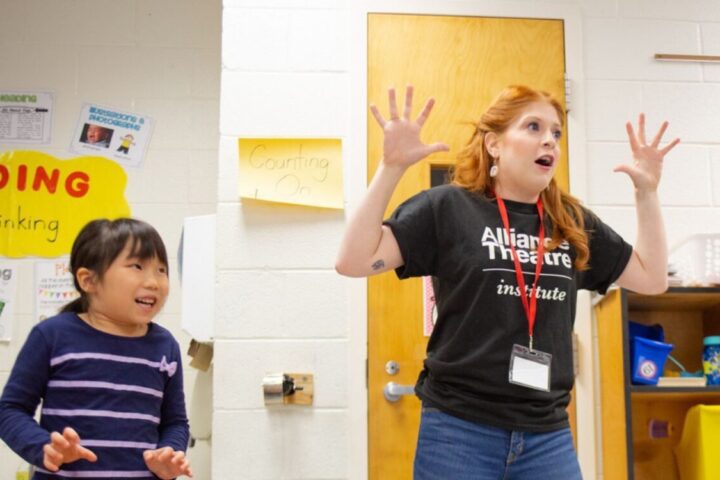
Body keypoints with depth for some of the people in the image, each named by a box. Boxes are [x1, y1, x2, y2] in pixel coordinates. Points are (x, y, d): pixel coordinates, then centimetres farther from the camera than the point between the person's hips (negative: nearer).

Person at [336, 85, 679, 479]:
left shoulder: (574, 224, 11)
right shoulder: (449, 207, -3)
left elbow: (652, 278, 17)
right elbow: (353, 262, -10)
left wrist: (647, 190, 10)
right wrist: (392, 166, -17)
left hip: (548, 434, 5)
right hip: (460, 430, -4)